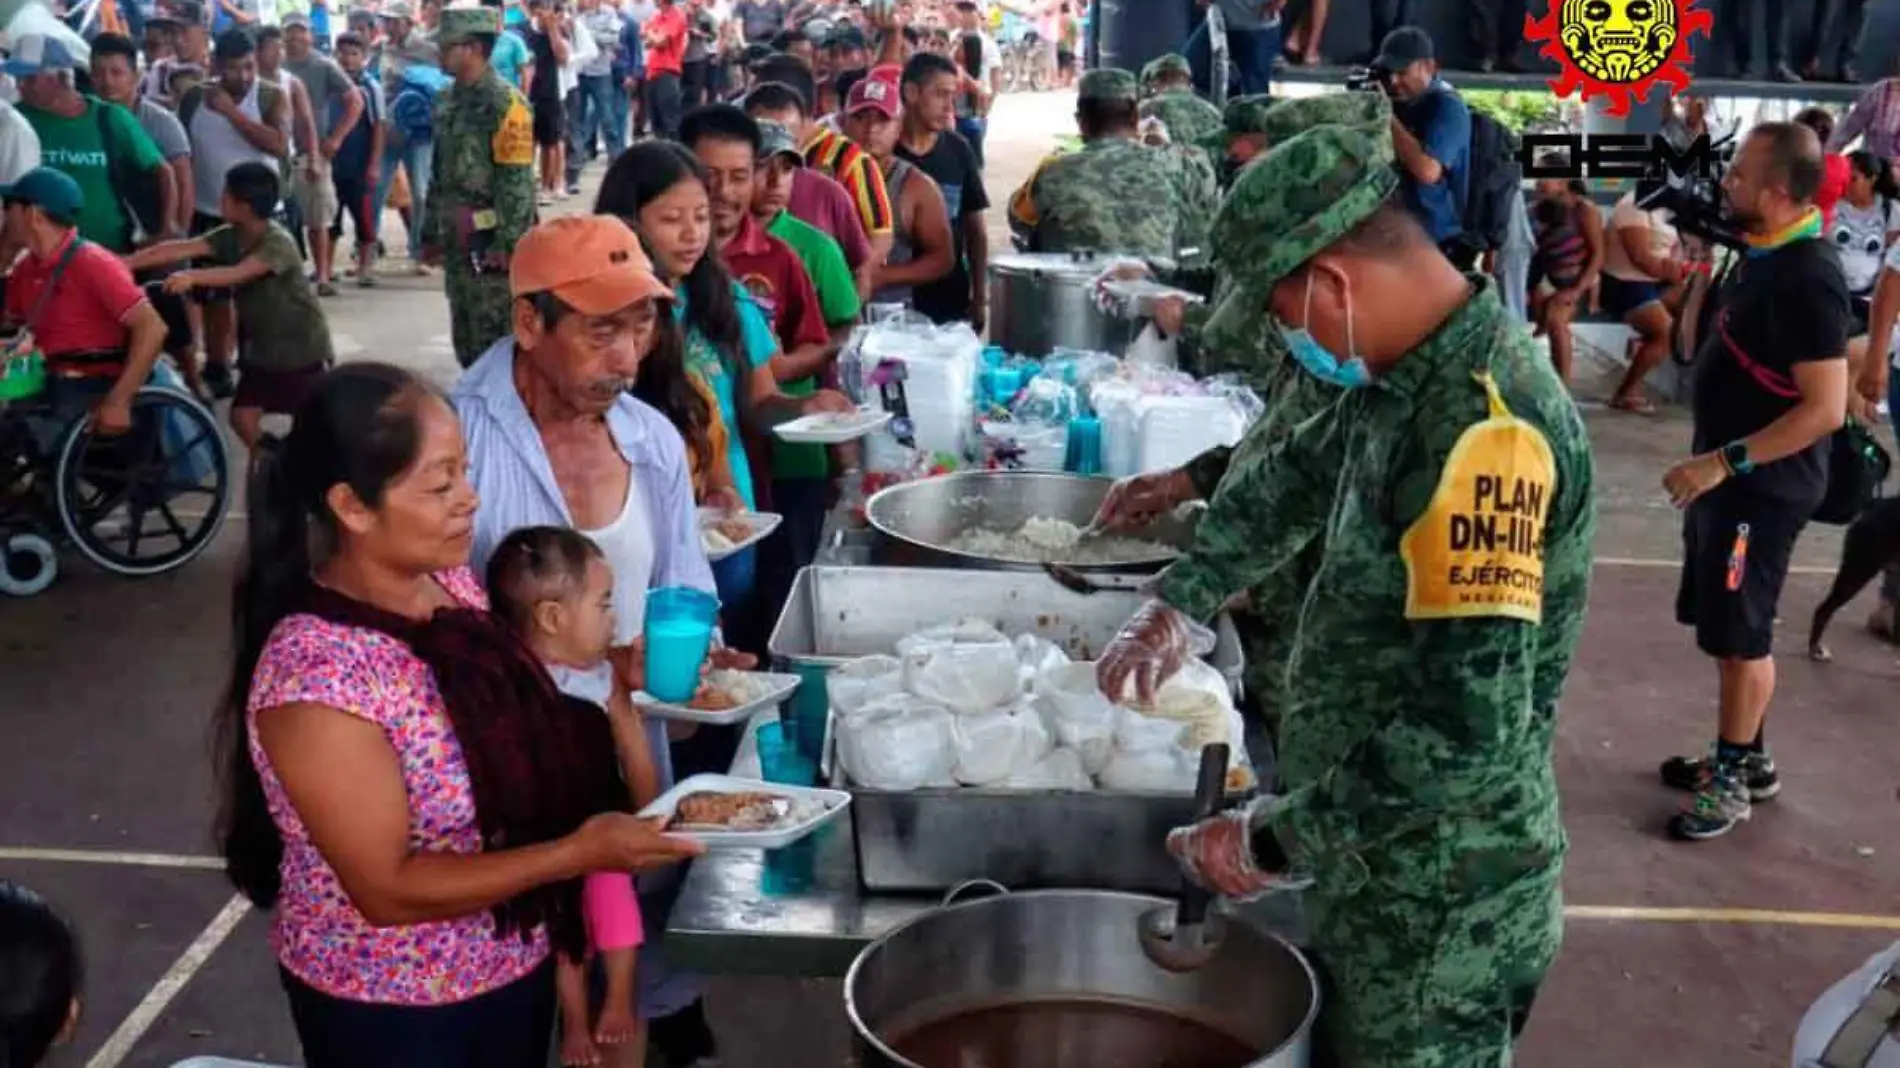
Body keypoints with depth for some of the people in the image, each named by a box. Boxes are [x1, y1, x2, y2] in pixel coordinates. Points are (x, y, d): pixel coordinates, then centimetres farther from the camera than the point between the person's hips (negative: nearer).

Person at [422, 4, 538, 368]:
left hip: (491, 243, -8)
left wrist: (506, 246, -20)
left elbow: (517, 183, -17)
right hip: (457, 243, 8)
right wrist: (431, 233, 17)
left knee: (497, 339, -3)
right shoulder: (448, 101, 12)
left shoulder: (505, 103, -13)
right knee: (465, 339, 15)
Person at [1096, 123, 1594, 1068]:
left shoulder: (1486, 431, -29)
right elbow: (1296, 477, 21)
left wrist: (1273, 842, -24)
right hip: (1379, 862, 9)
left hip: (1441, 901, -9)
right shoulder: (1408, 372, 1)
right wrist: (1179, 600, 13)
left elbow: (1467, 731, -33)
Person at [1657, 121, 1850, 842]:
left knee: (1740, 633, 3)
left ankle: (1734, 780, 17)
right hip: (1732, 472, 10)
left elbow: (1825, 409, -27)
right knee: (1722, 626, 18)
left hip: (1763, 485, -9)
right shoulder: (1767, 252, 5)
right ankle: (1744, 757, 33)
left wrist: (1724, 462, -26)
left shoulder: (1807, 278, -24)